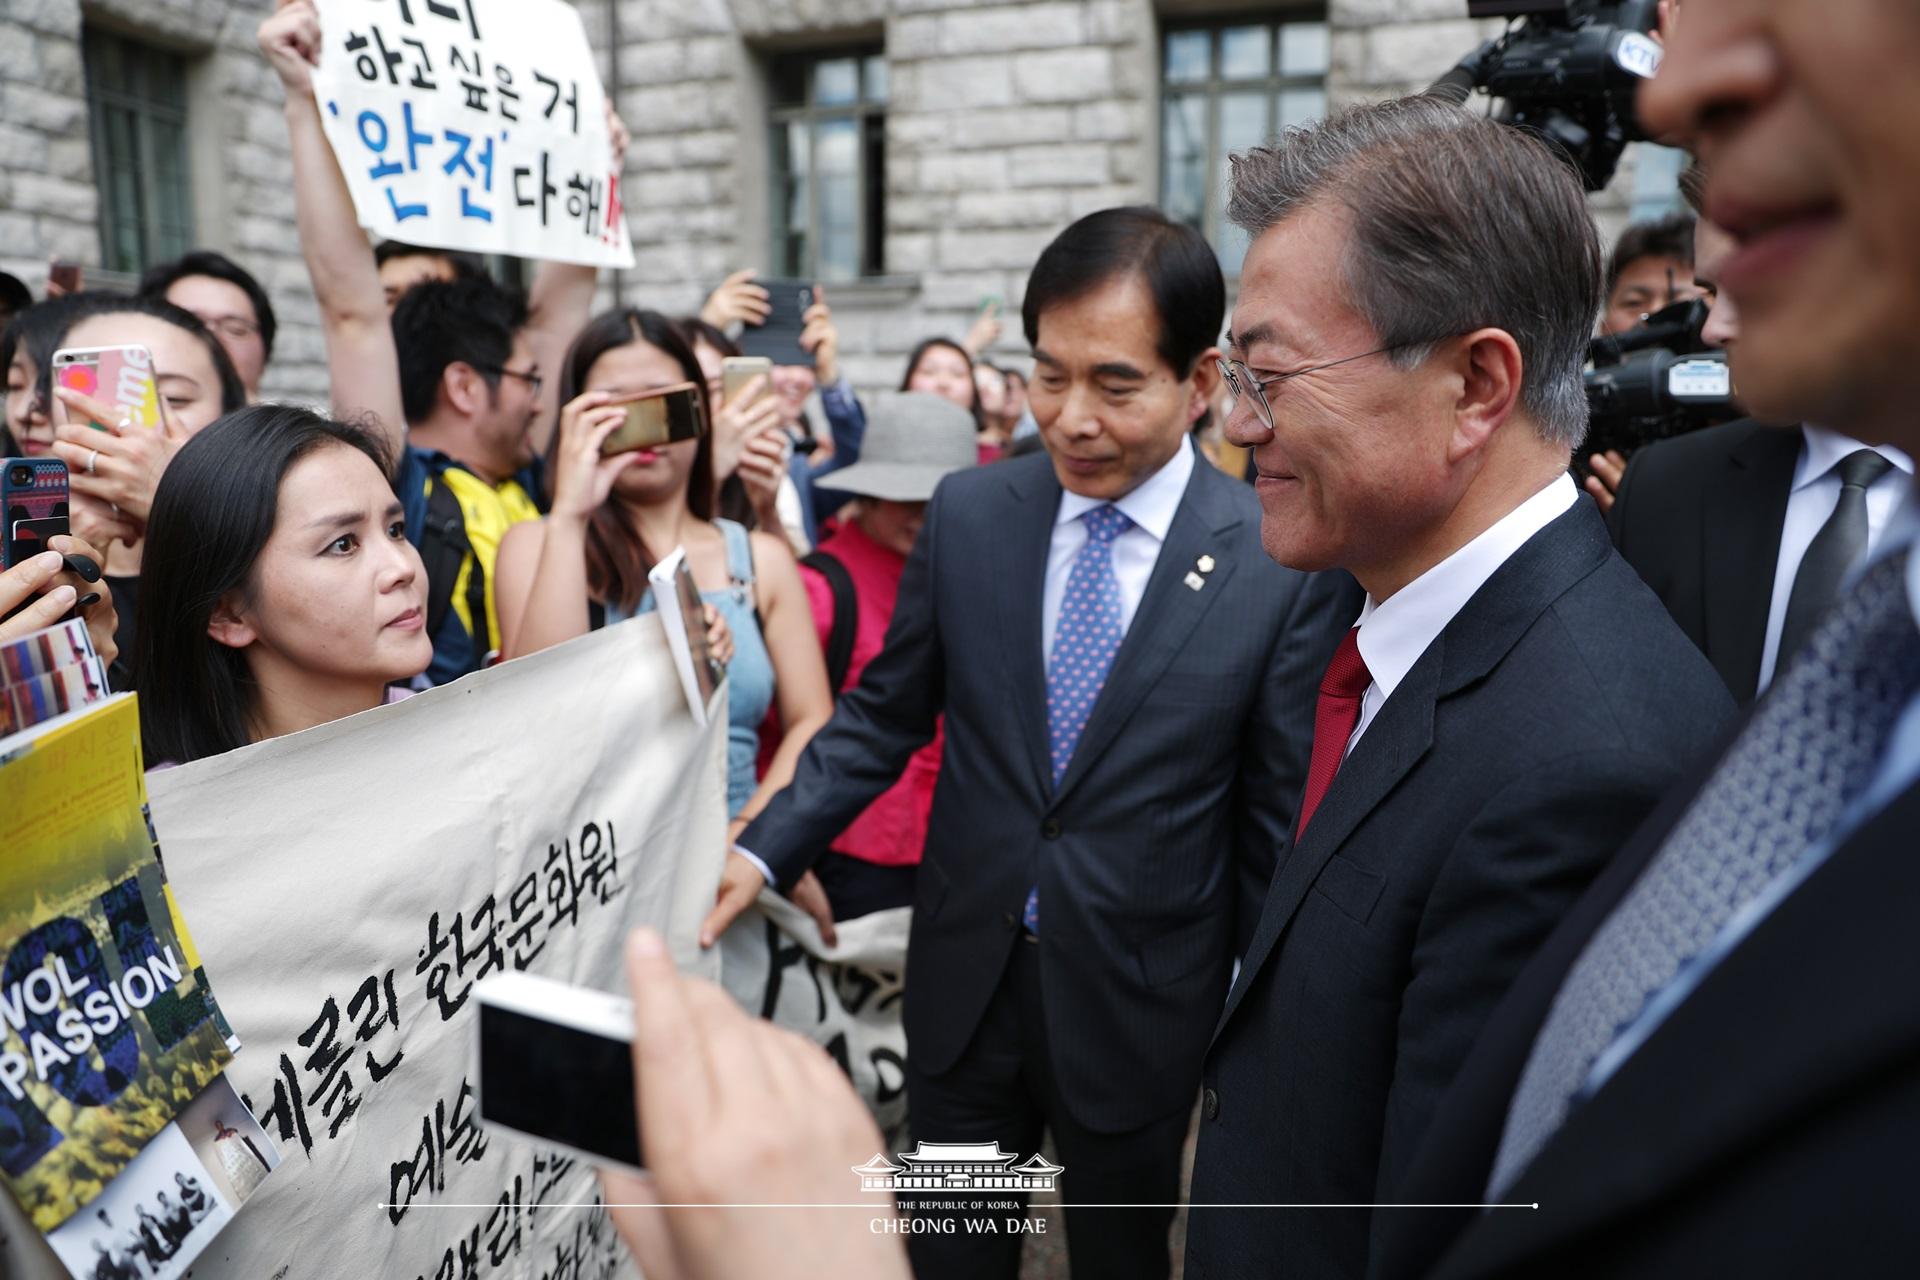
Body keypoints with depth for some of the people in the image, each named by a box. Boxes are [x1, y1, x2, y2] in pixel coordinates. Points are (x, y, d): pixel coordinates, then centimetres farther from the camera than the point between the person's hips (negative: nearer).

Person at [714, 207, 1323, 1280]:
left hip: (1138, 996, -2)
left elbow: (1275, 817, -6)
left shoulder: (1277, 560, -13)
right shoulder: (967, 514, -6)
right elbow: (886, 716, 3)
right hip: (965, 976, 2)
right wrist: (766, 850, -7)